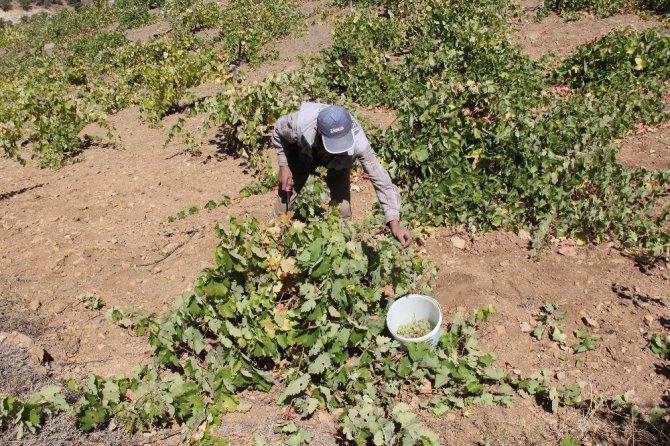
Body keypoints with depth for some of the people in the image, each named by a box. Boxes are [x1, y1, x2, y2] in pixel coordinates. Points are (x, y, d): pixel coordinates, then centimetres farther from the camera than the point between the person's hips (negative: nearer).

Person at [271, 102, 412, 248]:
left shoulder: (358, 142, -44)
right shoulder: (300, 123, -43)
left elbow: (381, 179, -41)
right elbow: (278, 131, -17)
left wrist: (394, 223, -49)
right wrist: (283, 166, -18)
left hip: (337, 162, 0)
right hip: (303, 154, 0)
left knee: (343, 209, -11)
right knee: (285, 199, 2)